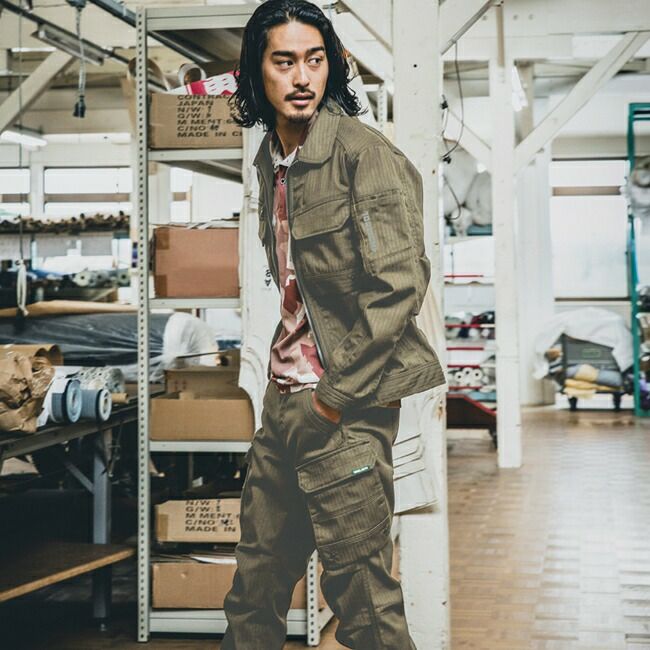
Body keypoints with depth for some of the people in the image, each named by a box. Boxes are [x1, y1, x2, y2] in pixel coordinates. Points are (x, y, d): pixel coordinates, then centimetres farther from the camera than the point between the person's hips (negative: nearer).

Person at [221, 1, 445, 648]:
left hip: (346, 406, -8)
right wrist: (283, 379, 16)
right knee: (256, 575, 17)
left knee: (359, 589, 0)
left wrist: (337, 394, -15)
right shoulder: (271, 158, 12)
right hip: (282, 400, 8)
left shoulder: (363, 152, -13)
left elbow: (400, 283, -19)